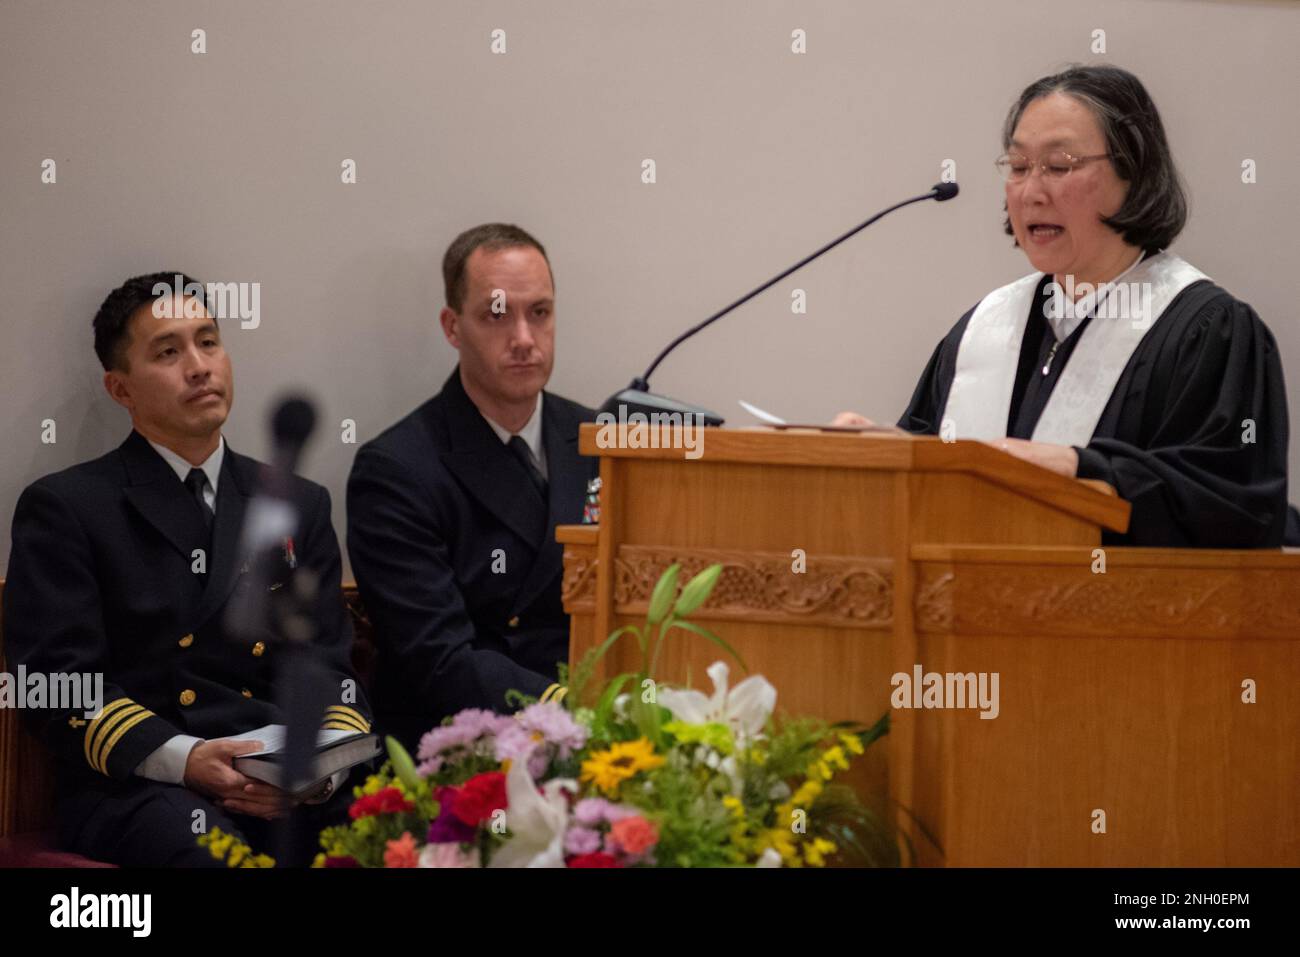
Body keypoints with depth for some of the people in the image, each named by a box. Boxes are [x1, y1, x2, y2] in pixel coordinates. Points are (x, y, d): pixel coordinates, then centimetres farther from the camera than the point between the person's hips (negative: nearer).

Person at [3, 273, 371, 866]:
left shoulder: (299, 506, 21)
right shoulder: (64, 509, 7)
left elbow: (328, 672, 16)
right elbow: (59, 683, -2)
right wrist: (183, 760, -18)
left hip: (290, 787, 4)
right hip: (135, 789, -4)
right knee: (213, 849, -39)